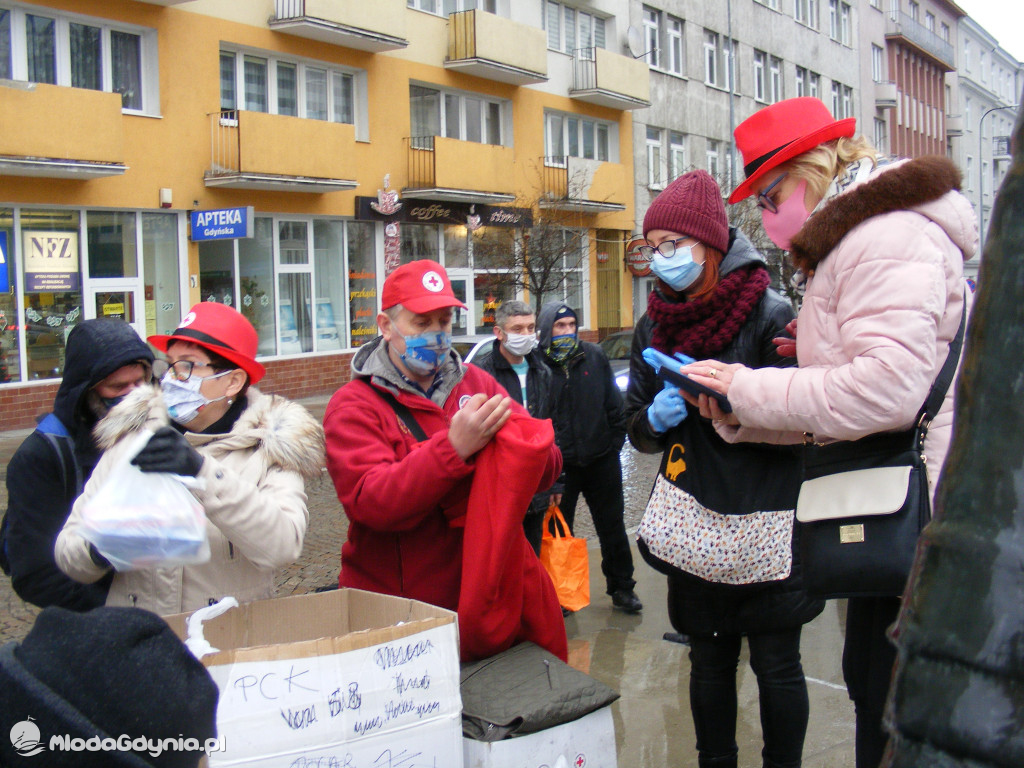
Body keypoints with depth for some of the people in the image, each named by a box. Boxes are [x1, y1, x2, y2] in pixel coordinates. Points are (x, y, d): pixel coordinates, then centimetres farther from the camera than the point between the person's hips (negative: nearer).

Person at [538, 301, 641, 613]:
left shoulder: (594, 356, 2)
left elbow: (613, 404, 8)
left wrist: (616, 441, 4)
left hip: (601, 459, 2)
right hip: (560, 464, -2)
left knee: (612, 527, 12)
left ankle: (621, 588, 24)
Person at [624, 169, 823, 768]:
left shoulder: (770, 315, -8)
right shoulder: (654, 327, 8)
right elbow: (638, 428, 11)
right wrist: (656, 417, -11)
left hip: (765, 527, -4)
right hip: (695, 526, 4)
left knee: (776, 664, 5)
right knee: (709, 657, 14)